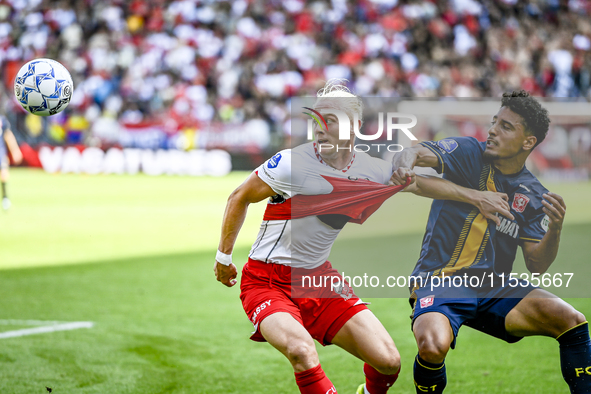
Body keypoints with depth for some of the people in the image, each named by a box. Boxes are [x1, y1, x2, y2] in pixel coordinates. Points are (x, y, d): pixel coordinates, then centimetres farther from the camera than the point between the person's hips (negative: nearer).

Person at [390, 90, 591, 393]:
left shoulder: (533, 195, 8)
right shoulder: (469, 152, -1)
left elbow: (536, 266, 3)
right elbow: (413, 154, -17)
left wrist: (555, 229, -16)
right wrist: (403, 166, -41)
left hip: (494, 289, 4)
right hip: (439, 282, -3)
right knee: (433, 345, -34)